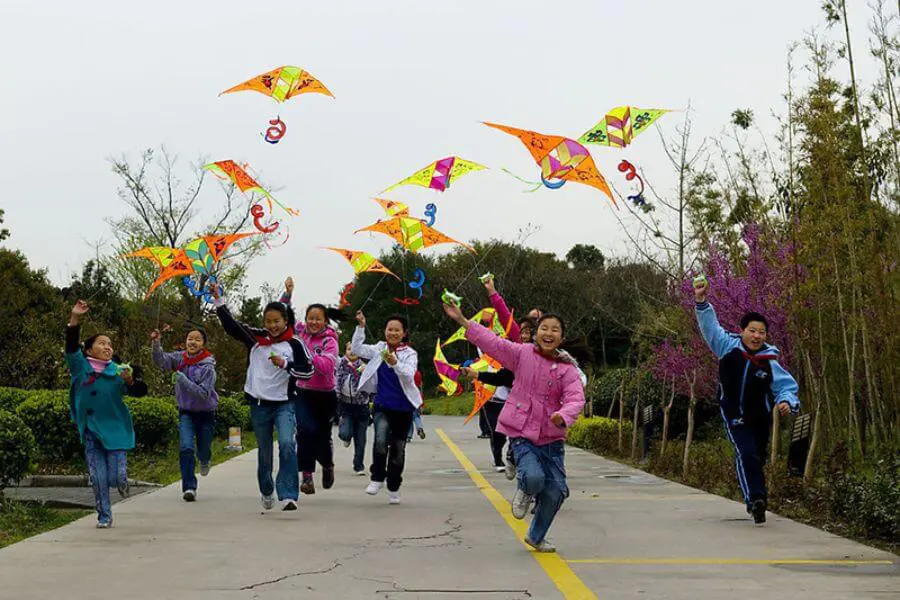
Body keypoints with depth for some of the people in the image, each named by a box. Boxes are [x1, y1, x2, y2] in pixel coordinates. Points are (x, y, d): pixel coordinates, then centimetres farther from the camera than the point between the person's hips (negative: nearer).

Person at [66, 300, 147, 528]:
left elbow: (141, 391, -3)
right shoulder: (81, 366, 2)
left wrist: (130, 381, -25)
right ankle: (104, 517, 18)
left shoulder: (118, 371, 2)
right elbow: (71, 346, -13)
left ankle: (122, 479, 30)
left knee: (115, 478, -5)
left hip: (115, 429, 0)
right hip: (91, 432, 1)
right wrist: (74, 319, -26)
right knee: (98, 478, 2)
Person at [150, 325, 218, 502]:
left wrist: (181, 378, -33)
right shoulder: (180, 358, -8)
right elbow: (160, 360, -24)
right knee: (186, 447, -16)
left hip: (205, 413, -2)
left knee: (203, 450, 13)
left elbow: (203, 394, -29)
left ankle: (204, 461, 52)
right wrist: (155, 343, -41)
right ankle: (189, 487, -9)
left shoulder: (208, 367, -21)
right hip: (186, 412, 2)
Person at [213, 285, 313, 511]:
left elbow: (308, 371, -6)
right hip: (259, 405, 3)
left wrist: (285, 364, -19)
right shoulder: (255, 338, 3)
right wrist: (219, 300, -7)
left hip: (284, 404, -3)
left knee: (287, 444, -24)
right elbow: (231, 325, -1)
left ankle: (288, 495, -25)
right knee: (264, 452, 15)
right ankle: (266, 492, 37)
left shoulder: (294, 344, -3)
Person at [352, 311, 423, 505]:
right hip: (382, 406, 1)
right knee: (380, 440, -24)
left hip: (403, 408, -1)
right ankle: (377, 478, -5)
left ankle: (393, 488, 25)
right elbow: (357, 349, 2)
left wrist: (395, 363, -40)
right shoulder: (379, 349, 4)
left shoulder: (410, 354, -6)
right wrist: (361, 327, -8)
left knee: (398, 448, 8)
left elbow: (409, 375, -22)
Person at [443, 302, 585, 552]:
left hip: (552, 437, 2)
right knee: (534, 478, -25)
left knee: (556, 490, 1)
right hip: (522, 433, -2)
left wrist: (563, 417, -39)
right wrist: (462, 320, -13)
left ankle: (536, 537, 27)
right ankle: (524, 493, 16)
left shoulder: (568, 369, -3)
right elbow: (492, 342, -6)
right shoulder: (522, 354, -1)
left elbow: (576, 398, -17)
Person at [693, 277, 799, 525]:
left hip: (760, 419, 2)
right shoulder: (728, 347, -11)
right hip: (735, 418, -2)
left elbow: (787, 387, -5)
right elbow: (710, 326, -9)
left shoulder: (770, 363, -10)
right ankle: (756, 500, -27)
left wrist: (786, 402, -26)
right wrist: (701, 301, -19)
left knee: (758, 458, 12)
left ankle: (755, 501, 30)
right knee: (746, 455, -21)